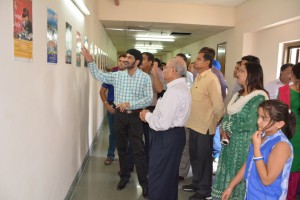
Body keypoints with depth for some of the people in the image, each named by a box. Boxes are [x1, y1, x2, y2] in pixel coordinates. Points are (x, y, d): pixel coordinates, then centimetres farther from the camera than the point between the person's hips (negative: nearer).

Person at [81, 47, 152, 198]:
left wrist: (130, 104, -22)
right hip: (119, 115, 4)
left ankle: (144, 182, 12)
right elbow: (99, 76, 7)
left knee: (138, 150, -1)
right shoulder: (118, 75, 4)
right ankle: (124, 176, 33)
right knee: (121, 148, 15)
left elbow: (149, 99, -12)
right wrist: (90, 61, -5)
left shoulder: (145, 78, -7)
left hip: (135, 116, -4)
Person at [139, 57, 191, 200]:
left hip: (166, 137, -11)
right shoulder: (181, 87, 12)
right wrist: (151, 114, 5)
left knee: (158, 178, 3)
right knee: (170, 175, 24)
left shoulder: (174, 91, -22)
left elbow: (163, 123, -26)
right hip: (174, 134, 11)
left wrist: (147, 116, -10)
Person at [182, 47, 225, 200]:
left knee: (203, 158, 7)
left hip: (205, 126, -8)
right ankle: (196, 183, 38)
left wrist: (215, 121, -6)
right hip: (194, 124, 8)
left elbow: (218, 104, -19)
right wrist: (192, 118, 13)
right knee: (194, 156, 19)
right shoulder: (198, 77, 10)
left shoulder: (212, 79, -17)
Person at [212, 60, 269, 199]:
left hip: (245, 143, -7)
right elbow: (228, 114, 12)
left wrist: (227, 127, -9)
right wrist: (223, 128, -8)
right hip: (231, 141, 8)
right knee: (227, 175, 16)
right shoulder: (239, 94, 11)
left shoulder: (259, 97, -14)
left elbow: (249, 123, -21)